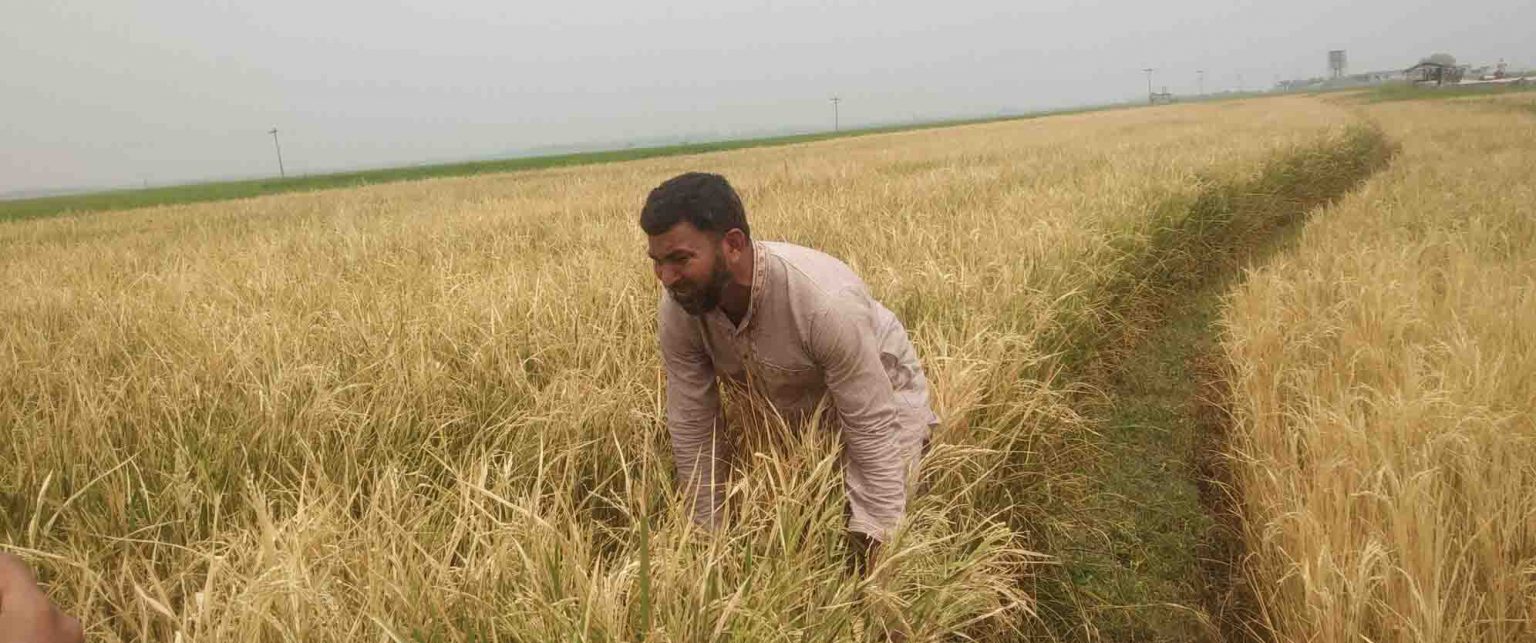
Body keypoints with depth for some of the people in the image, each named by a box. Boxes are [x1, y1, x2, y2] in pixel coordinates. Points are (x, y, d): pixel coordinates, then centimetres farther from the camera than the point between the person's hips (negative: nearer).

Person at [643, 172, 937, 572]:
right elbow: (692, 425, -15)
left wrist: (873, 553, -30)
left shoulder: (826, 302, -41)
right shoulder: (678, 312, -25)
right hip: (790, 405, 5)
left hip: (880, 392, -4)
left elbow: (872, 428, -33)